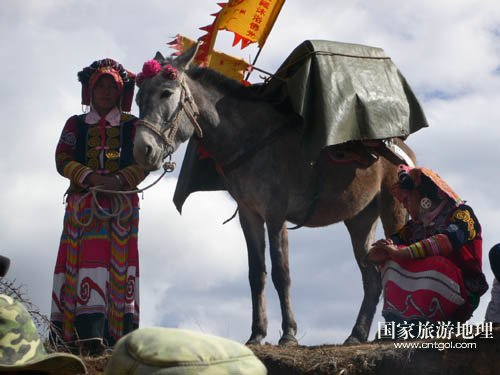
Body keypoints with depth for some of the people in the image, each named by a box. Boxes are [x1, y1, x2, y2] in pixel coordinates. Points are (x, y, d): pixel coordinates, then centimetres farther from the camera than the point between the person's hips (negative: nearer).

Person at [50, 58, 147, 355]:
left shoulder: (133, 125, 14)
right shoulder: (76, 124, 16)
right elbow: (63, 160, 4)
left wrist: (120, 179, -16)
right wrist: (93, 178, -13)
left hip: (123, 203, 0)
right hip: (84, 201, 0)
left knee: (120, 260, -6)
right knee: (87, 258, -13)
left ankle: (122, 333, -9)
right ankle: (89, 334, -21)